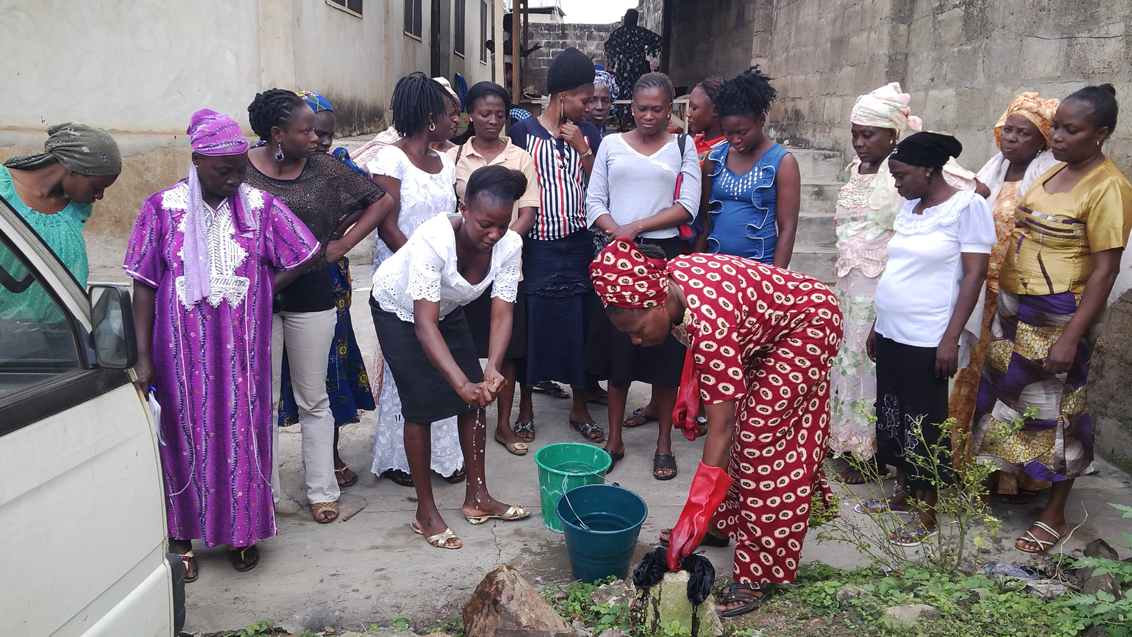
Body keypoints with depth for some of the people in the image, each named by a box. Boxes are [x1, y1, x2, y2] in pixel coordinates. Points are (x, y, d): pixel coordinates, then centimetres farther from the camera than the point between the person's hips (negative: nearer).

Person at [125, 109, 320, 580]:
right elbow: (144, 286, -1)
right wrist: (144, 357, -4)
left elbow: (303, 257, 6)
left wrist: (258, 293, 0)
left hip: (242, 348, 1)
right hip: (183, 350, 0)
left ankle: (243, 531, 26)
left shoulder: (259, 206, -1)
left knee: (243, 432, 8)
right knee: (185, 435, 8)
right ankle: (182, 537, 25)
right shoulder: (163, 208, -3)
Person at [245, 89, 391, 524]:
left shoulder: (324, 169, -1)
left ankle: (322, 490, 22)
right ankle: (265, 493, 23)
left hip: (311, 296, 1)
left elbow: (381, 201, 5)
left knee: (313, 399, 10)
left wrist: (341, 245, -1)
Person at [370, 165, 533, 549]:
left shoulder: (509, 245, -26)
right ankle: (425, 512, 7)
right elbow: (425, 324, -44)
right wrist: (462, 383, -54)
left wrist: (492, 370, -44)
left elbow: (501, 314, -28)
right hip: (399, 311, -5)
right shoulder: (434, 240, -41)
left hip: (449, 309, 5)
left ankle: (477, 498, 17)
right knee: (421, 406, -9)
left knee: (476, 399, 1)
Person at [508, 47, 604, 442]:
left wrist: (583, 149, -8)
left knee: (579, 325, 8)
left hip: (577, 244, 3)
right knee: (531, 325, 2)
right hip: (536, 245, -3)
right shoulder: (523, 132, -1)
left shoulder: (587, 133, 9)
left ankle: (579, 409, 22)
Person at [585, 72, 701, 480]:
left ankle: (664, 442, 13)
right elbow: (594, 201, 5)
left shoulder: (683, 147, 6)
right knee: (617, 344, 4)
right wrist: (616, 231, -13)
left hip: (664, 253, -1)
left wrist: (636, 227, -13)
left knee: (664, 347, 2)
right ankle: (614, 438, 16)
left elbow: (687, 206, -4)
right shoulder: (611, 145, 9)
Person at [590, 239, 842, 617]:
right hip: (762, 332, 9)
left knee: (762, 437, -12)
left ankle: (760, 574, -4)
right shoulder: (668, 280, -15)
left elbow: (720, 426, -38)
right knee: (739, 421, 10)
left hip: (807, 325, -9)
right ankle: (722, 524, 26)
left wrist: (695, 517, -36)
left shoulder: (707, 320, -39)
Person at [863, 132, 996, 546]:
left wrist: (951, 338, -17)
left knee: (924, 426, 2)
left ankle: (926, 514, 16)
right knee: (893, 416, 15)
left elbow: (974, 274, -13)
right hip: (892, 335, 7)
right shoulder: (909, 206, 12)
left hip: (927, 340, -7)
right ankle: (903, 494, 32)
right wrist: (877, 325, 17)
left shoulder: (966, 205, -9)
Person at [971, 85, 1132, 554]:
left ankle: (1054, 516, 19)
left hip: (1059, 316, -7)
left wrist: (1071, 337, -21)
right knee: (1002, 392, 16)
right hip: (1014, 305, 7)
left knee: (1054, 408, 3)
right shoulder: (1056, 169, 8)